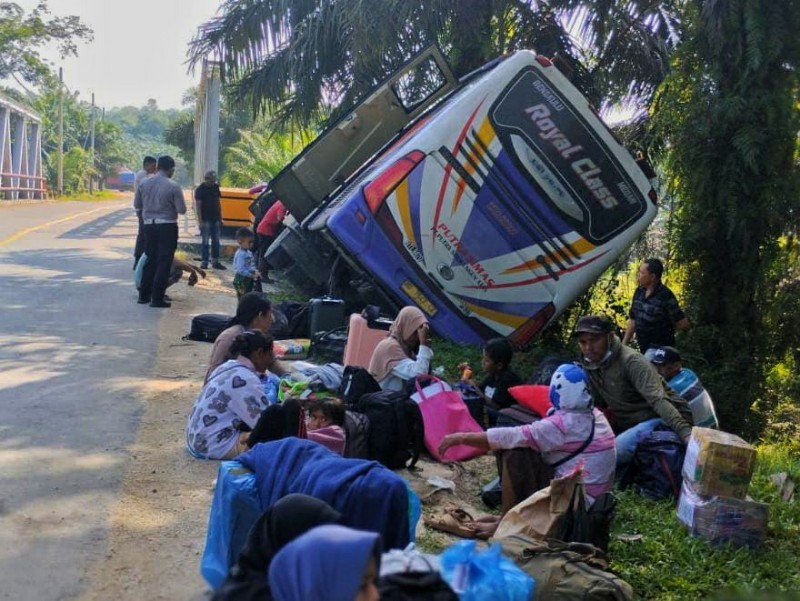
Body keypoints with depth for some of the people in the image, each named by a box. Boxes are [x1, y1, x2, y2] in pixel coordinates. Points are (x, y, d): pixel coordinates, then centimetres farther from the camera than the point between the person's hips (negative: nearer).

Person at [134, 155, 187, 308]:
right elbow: (182, 210, -9)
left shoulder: (144, 184, 1)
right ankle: (157, 299, 0)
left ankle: (143, 295, 20)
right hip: (167, 226, -5)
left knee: (151, 260, 17)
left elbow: (137, 205, 9)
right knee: (164, 262, 1)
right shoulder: (173, 186, -12)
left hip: (149, 225, 5)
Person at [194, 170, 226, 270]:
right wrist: (200, 221, -18)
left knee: (216, 241, 8)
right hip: (206, 220, -6)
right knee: (205, 242, -3)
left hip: (215, 219, 6)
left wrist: (220, 218, 13)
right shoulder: (200, 189, -9)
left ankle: (215, 262, 15)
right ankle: (204, 262, 2)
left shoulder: (216, 187, 8)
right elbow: (198, 206, -12)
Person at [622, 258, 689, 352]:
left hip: (660, 349, -7)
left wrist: (665, 329, -2)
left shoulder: (666, 296, -18)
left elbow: (683, 323, -16)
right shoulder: (639, 292, 3)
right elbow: (632, 320, 11)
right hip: (643, 348, 7)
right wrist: (624, 344, 7)